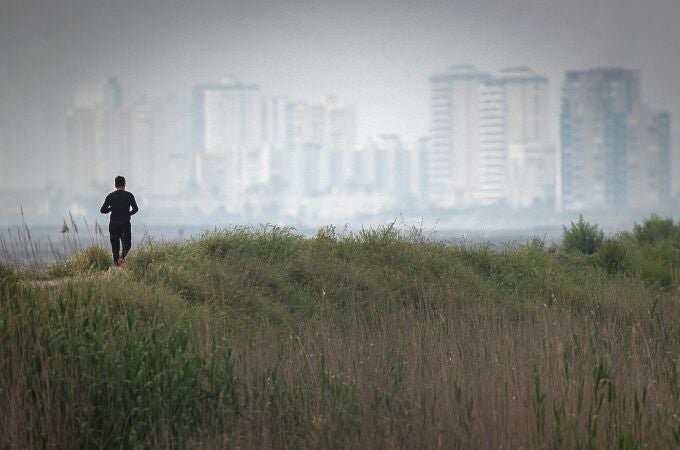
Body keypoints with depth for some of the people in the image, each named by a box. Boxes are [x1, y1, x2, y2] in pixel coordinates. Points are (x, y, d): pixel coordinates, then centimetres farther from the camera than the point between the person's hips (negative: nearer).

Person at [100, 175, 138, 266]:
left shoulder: (110, 196, 3)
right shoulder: (129, 195, -1)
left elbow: (103, 210, 0)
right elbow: (135, 209, -7)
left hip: (113, 224, 1)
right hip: (125, 224, -1)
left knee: (115, 245, 9)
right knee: (127, 245, 6)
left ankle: (116, 263, 1)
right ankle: (122, 257, -22)